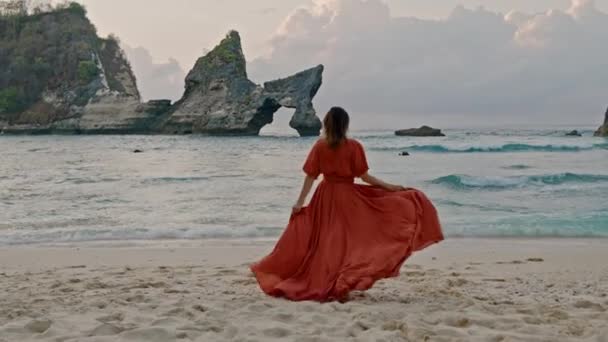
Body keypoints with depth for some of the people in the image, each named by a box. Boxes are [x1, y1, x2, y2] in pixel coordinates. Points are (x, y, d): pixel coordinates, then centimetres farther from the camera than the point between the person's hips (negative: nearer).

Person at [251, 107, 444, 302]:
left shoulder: (320, 146, -2)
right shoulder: (354, 146, -8)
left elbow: (311, 176, -3)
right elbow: (364, 176, -8)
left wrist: (300, 202, 0)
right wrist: (390, 187, 0)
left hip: (325, 195, 3)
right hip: (348, 196, -2)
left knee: (325, 241, 12)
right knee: (348, 241, 5)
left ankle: (321, 286, 16)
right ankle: (342, 288, 2)